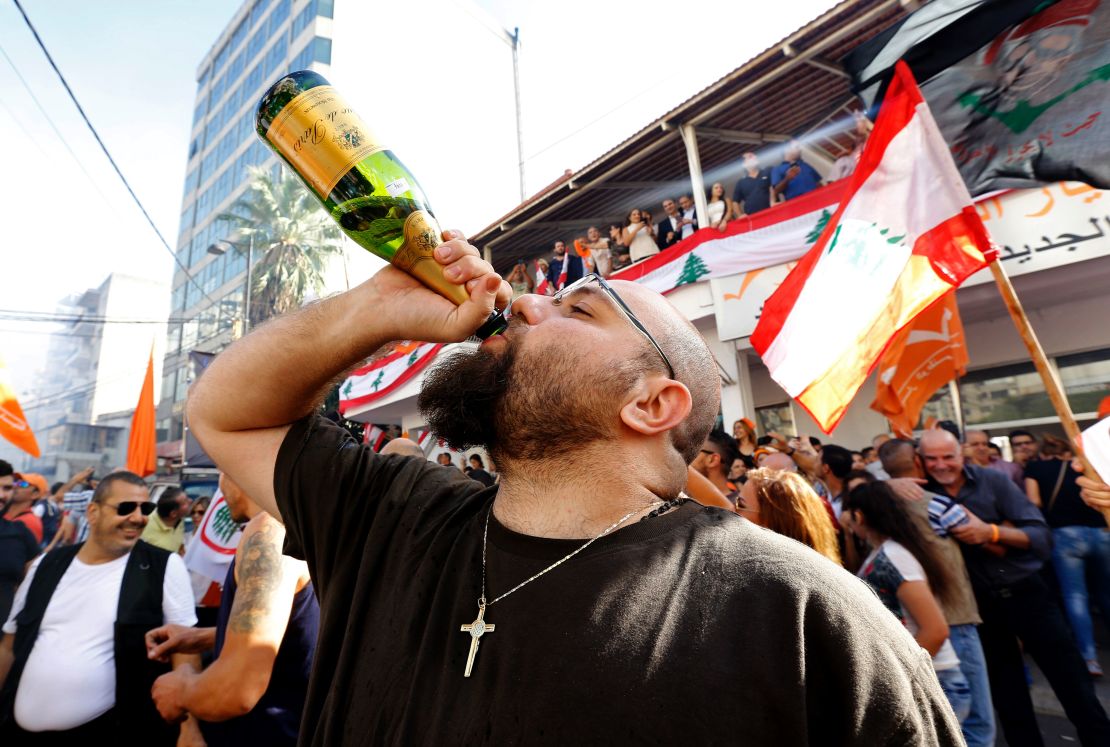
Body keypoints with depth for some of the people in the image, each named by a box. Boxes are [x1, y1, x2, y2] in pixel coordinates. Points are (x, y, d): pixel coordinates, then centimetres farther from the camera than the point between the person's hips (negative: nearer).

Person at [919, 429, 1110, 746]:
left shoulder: (993, 480, -11)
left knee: (1074, 686, 10)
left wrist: (991, 531, -28)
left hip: (1026, 592, -1)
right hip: (981, 605, 1)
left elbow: (1041, 536, -12)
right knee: (1008, 698, 17)